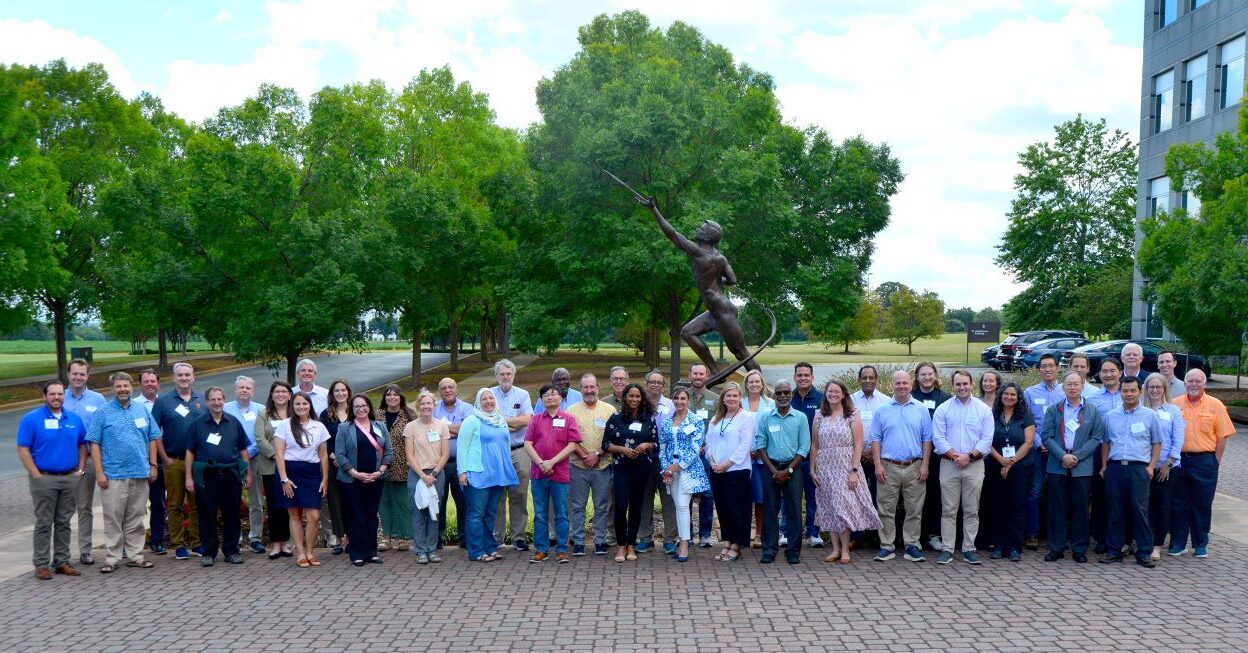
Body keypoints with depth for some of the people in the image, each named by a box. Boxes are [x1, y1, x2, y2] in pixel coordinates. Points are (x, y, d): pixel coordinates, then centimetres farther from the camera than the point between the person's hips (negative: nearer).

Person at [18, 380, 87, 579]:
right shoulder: (31, 419, -6)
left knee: (64, 522, 11)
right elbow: (23, 449, -8)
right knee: (44, 524, 1)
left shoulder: (74, 419, 8)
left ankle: (62, 562, 18)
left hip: (70, 478, 4)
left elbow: (82, 445, 17)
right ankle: (41, 565, 7)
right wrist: (36, 475, -13)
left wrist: (80, 470, 5)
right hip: (45, 479, -4)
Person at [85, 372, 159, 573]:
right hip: (113, 475, -3)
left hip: (140, 474, 4)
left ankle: (134, 555, 17)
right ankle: (112, 558, 6)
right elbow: (94, 443, -4)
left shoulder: (142, 410, 11)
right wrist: (99, 472, -11)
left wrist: (153, 465, 7)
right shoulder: (103, 412, 0)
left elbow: (152, 439, 15)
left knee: (135, 519, 10)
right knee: (113, 519, -1)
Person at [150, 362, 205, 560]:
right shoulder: (163, 402, 2)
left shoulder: (202, 401, 9)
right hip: (173, 462, -2)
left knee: (197, 504, 4)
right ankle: (179, 545, 9)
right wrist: (165, 458, -5)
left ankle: (197, 543, 12)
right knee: (174, 505, 2)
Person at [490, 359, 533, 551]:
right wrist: (512, 424, -12)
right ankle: (496, 537, 12)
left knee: (519, 495, 2)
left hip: (519, 452, 1)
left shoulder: (522, 395, 8)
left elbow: (526, 420, -6)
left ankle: (518, 537, 10)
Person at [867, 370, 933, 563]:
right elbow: (875, 438, 4)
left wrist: (924, 465, -2)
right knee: (886, 510, 2)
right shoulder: (882, 410, 5)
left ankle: (912, 545, 13)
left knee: (914, 510, 5)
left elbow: (927, 439, 5)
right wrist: (878, 464, -5)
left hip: (914, 467, 0)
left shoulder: (921, 409, 6)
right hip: (888, 467, 0)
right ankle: (887, 546, 9)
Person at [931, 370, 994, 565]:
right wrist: (955, 456, -12)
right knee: (948, 510, 1)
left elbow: (987, 439, -1)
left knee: (972, 510, 5)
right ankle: (947, 550, 5)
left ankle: (969, 549, 12)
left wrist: (969, 456, -12)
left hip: (974, 465, 1)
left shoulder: (983, 410, 5)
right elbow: (938, 438, -2)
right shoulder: (943, 409, 4)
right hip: (948, 465, 0)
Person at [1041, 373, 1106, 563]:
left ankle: (1079, 549, 12)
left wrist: (1076, 456, -10)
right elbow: (1046, 436, 1)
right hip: (1057, 467, 0)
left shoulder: (1093, 411, 8)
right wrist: (1062, 455, -13)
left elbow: (1096, 438, 1)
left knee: (1080, 508, 3)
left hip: (1082, 467, 0)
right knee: (1057, 508, 2)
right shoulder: (1053, 410, 8)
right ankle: (1057, 547, 9)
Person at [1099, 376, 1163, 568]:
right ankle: (1114, 550, 13)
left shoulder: (1150, 415, 5)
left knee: (1140, 511, -3)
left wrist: (1151, 466, -2)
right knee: (1114, 511, 6)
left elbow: (1157, 443, 7)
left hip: (1139, 468, -2)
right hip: (1115, 467, 3)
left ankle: (1143, 553, 4)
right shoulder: (1111, 416, 11)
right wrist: (1104, 465, 10)